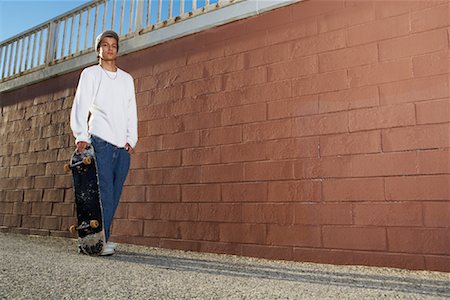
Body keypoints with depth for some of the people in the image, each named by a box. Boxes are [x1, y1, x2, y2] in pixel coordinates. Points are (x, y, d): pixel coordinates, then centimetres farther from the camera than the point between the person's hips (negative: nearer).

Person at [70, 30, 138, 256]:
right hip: (100, 141, -3)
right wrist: (81, 136, -11)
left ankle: (103, 238, 10)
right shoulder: (90, 74, 11)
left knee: (114, 195, 1)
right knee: (104, 192, -12)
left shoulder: (127, 78, 21)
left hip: (123, 145, 4)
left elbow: (131, 111, 16)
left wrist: (131, 139, 4)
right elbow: (80, 106, 1)